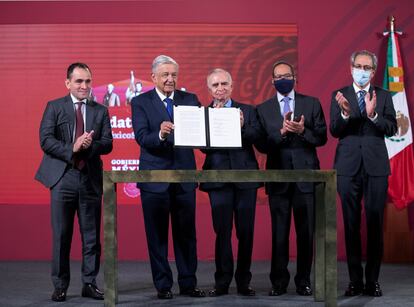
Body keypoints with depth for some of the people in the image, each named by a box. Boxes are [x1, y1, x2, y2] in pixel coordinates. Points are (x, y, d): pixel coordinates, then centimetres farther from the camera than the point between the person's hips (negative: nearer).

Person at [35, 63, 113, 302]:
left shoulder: (100, 111, 12)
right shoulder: (54, 107, 5)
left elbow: (107, 143, 4)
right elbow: (46, 140, -5)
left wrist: (90, 145, -16)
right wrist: (72, 149, -18)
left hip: (91, 179, 2)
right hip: (63, 178, -2)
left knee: (92, 235, 5)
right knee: (61, 236, 2)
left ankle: (90, 283, 15)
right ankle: (60, 285, 11)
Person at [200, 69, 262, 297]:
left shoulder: (247, 111, 9)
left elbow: (256, 136, -6)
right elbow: (204, 146, -7)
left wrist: (242, 127, -25)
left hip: (245, 177, 1)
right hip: (218, 179, -1)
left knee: (245, 231, 5)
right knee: (222, 231, 1)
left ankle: (244, 281, 15)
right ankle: (222, 282, 9)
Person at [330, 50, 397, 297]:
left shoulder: (383, 96, 7)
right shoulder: (339, 96, 6)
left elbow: (391, 129, -3)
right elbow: (334, 131, -2)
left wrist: (373, 114, -19)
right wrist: (345, 113, -21)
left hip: (376, 166, 0)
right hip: (349, 166, 0)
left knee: (375, 224, 0)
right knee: (351, 224, 4)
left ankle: (373, 280, 7)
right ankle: (355, 280, 10)